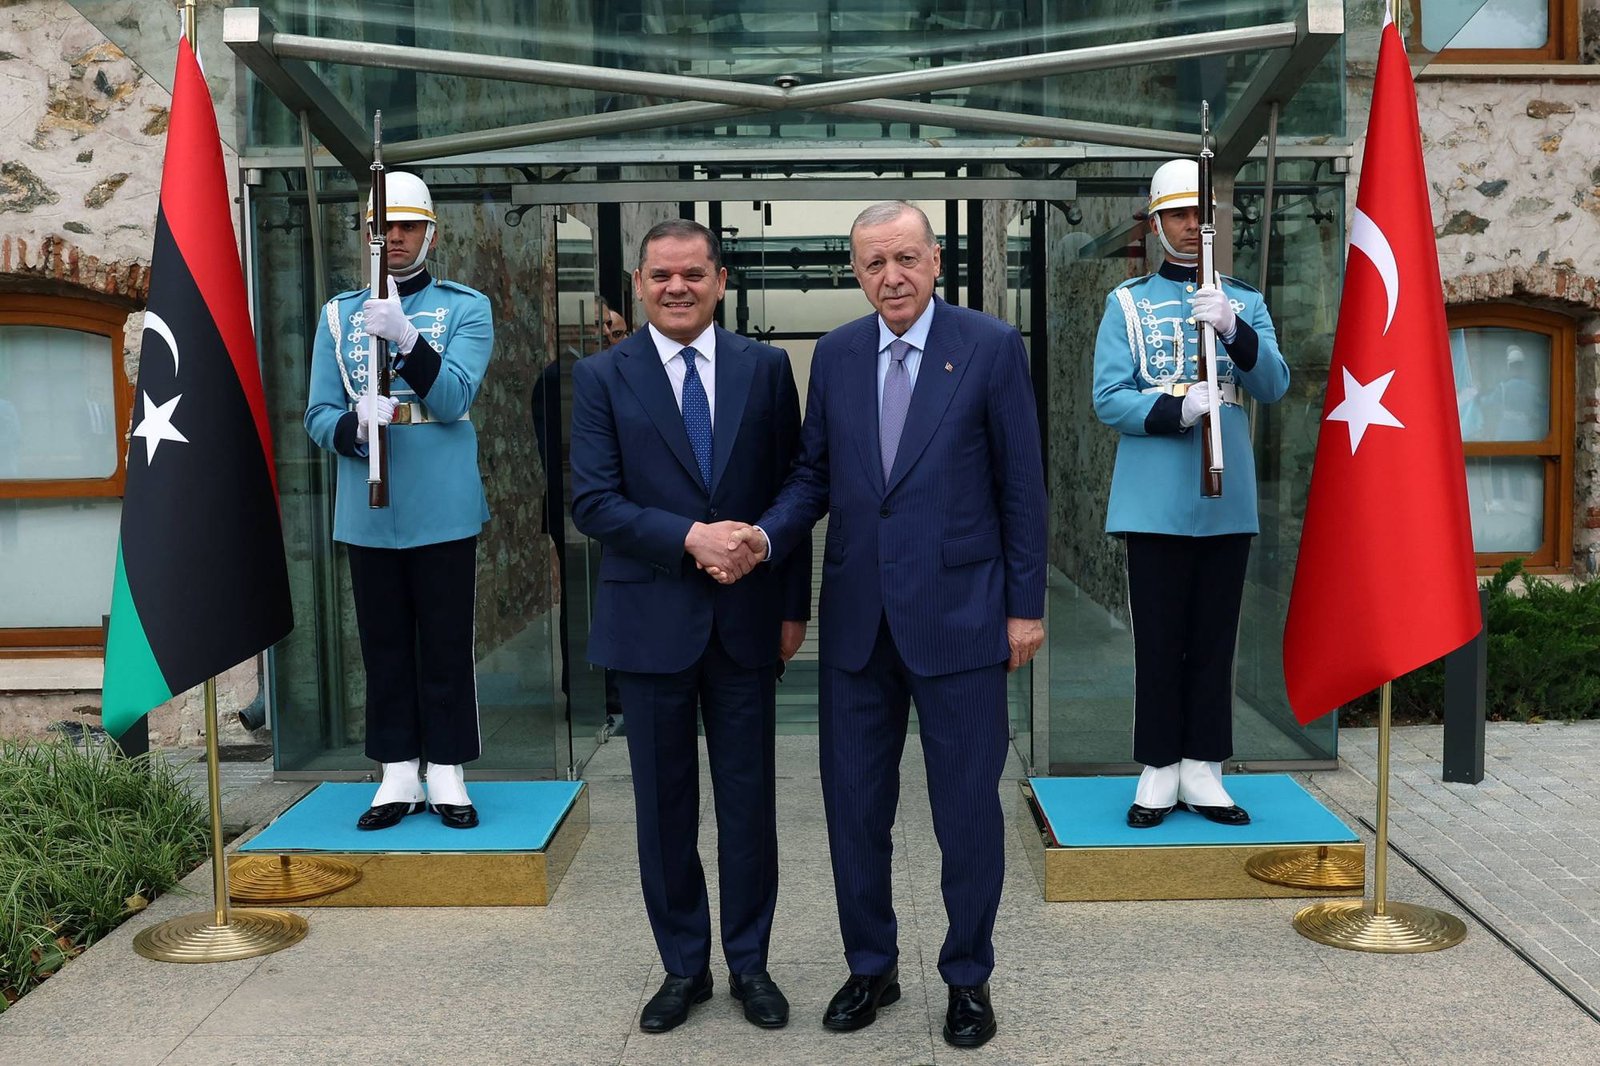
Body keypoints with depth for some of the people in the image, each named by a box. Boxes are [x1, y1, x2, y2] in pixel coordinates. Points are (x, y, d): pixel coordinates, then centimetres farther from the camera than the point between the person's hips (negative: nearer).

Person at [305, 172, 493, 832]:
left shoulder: (467, 308, 3)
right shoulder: (339, 314, 9)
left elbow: (455, 396, -12)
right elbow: (318, 417, 4)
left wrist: (404, 335, -26)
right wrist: (356, 423, -18)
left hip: (445, 512, -2)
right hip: (367, 515, 2)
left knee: (446, 649, 4)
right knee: (385, 650, 9)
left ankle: (447, 775, 14)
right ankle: (398, 776, 19)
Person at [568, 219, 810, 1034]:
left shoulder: (764, 367, 3)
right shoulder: (602, 376, -1)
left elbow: (792, 488, 5)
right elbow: (592, 501, -7)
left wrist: (795, 603, 3)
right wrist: (690, 537, -19)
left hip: (746, 616, 1)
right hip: (650, 619, -1)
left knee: (749, 795, 9)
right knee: (664, 800, 10)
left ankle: (749, 963, 26)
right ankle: (684, 967, 26)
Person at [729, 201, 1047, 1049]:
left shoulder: (992, 347, -4)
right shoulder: (835, 353, 7)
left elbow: (1021, 485, -3)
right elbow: (815, 471, 10)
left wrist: (1026, 605, -3)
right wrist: (769, 535, -10)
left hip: (957, 613, -3)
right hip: (857, 614, 4)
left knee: (968, 806, 7)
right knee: (854, 803, 11)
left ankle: (968, 976, 28)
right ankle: (870, 966, 31)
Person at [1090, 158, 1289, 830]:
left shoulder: (1245, 303, 11)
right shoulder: (1128, 302, 5)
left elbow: (1274, 386, -3)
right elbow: (1108, 399, -4)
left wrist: (1232, 329, -20)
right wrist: (1177, 408, -21)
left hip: (1229, 501, 2)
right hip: (1155, 501, -2)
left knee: (1214, 642, 7)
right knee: (1159, 642, 2)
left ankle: (1203, 771, 16)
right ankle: (1159, 772, 11)